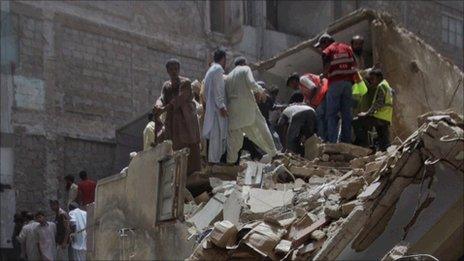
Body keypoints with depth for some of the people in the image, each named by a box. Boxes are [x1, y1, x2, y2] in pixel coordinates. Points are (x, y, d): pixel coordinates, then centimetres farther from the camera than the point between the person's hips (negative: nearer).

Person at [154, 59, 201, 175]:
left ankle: (193, 173, -10)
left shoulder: (185, 82, -4)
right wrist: (158, 106, -25)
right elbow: (162, 98, 0)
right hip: (172, 121, 5)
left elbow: (180, 99, -18)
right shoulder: (166, 85, 14)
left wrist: (164, 109, -30)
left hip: (186, 120, -5)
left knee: (191, 147, -9)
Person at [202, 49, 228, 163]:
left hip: (210, 107, 10)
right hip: (217, 108, -10)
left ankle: (211, 160, 10)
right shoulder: (218, 69, -8)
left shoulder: (210, 70, 21)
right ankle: (214, 160, -12)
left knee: (213, 135, 9)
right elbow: (217, 89, -17)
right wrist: (221, 106, -20)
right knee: (217, 134, -10)